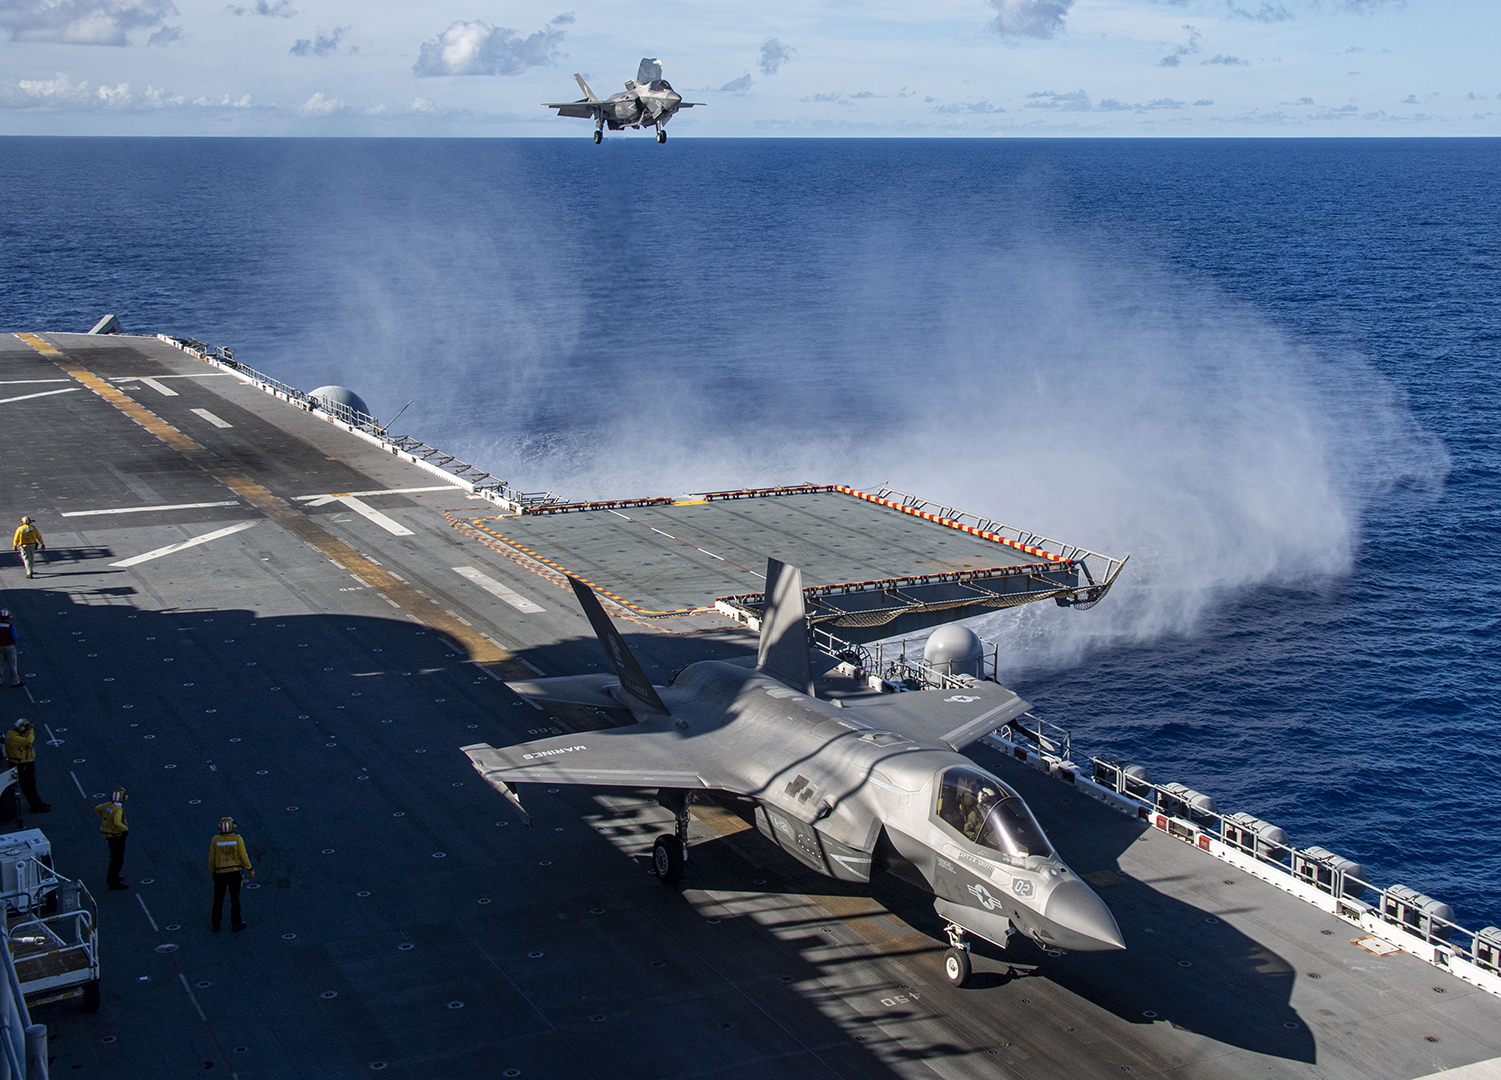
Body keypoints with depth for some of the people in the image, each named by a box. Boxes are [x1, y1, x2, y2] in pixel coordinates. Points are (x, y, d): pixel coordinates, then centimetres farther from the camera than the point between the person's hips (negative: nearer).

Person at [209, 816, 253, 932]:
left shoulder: (215, 840, -7)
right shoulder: (237, 839, -10)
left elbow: (211, 859, -1)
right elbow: (243, 856, -8)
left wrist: (212, 873, 13)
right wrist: (250, 869, 5)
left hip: (220, 874, 1)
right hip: (234, 873, -1)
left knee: (218, 900, 14)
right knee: (235, 899, 11)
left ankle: (216, 926, 19)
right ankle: (236, 924, 18)